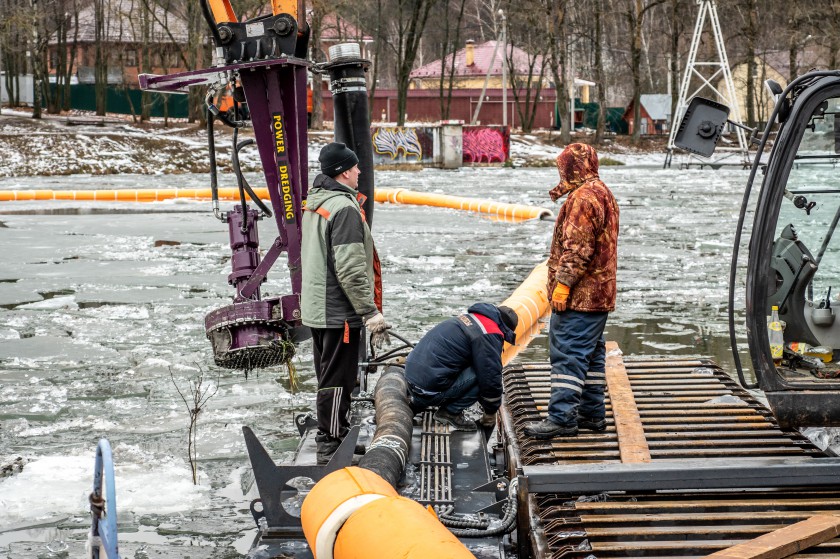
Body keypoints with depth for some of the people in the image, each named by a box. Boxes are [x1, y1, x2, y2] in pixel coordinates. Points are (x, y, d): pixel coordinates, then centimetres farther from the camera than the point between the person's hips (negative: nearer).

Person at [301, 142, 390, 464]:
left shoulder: (314, 203, 12)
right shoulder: (344, 208, -20)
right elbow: (350, 269, -24)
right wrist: (372, 313, -20)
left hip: (315, 309, 10)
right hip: (339, 313, -10)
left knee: (328, 376, 19)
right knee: (337, 381, -3)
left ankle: (332, 439, 31)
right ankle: (331, 449, 1)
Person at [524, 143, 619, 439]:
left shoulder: (583, 197, -16)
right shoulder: (604, 194, 19)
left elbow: (578, 247, -22)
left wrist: (563, 282, -21)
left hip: (578, 295, -11)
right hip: (600, 295, 11)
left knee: (567, 354, -11)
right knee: (591, 353, 14)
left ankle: (562, 418, -12)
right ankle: (592, 413, 20)